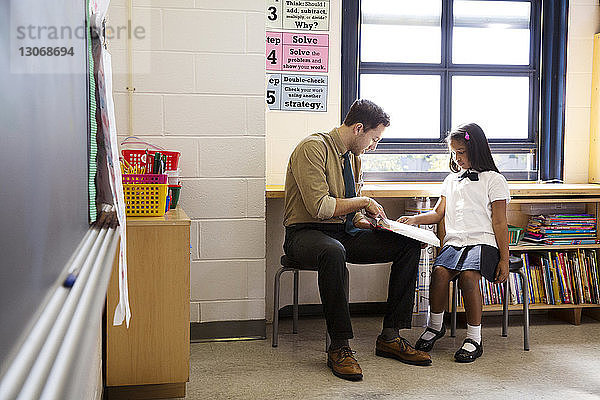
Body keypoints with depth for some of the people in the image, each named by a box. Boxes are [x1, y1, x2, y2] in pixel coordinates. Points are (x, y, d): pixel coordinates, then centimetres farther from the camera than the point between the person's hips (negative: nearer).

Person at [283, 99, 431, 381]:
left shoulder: (354, 157, 14)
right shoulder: (313, 148, -13)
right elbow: (319, 207, -22)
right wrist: (364, 202, -12)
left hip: (344, 233, 8)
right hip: (305, 233, -8)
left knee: (409, 244, -8)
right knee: (333, 251, -42)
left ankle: (390, 337, -6)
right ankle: (339, 347, -30)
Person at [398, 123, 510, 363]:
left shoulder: (493, 180, 6)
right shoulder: (451, 180, 22)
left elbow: (499, 224, 2)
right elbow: (438, 214, 22)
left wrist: (504, 259, -4)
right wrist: (415, 219, 3)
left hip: (484, 241, -4)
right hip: (454, 241, 4)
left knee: (468, 275, -33)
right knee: (440, 271, -27)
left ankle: (474, 338, -21)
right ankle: (435, 326, -5)